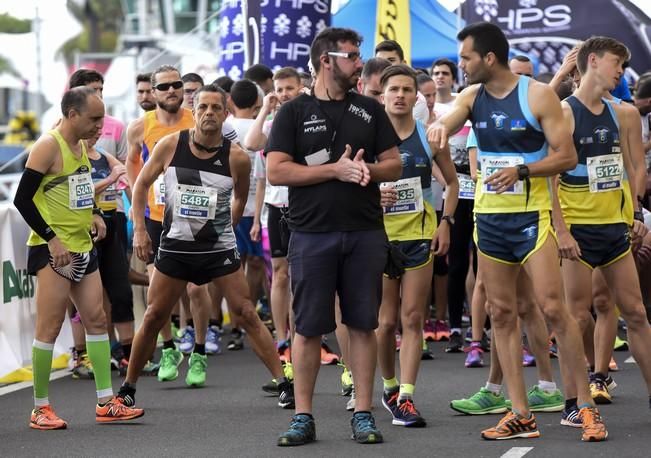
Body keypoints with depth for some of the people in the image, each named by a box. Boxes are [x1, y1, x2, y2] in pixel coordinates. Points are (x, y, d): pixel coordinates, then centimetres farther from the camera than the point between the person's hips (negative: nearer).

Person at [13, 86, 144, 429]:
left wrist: (93, 216, 9)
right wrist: (51, 237, -21)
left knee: (96, 320, 8)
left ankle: (106, 403, 12)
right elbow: (22, 199, -17)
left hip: (82, 247, 9)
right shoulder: (48, 146, -14)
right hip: (52, 250, -9)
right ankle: (41, 409, 2)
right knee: (50, 327, -6)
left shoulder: (82, 146, 12)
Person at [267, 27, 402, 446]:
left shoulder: (370, 110, 11)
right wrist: (336, 169, -12)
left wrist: (367, 169, -11)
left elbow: (394, 164, 11)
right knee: (308, 327, 1)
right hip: (312, 234, -2)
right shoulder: (294, 113, 2)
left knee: (363, 325, 2)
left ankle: (363, 413, 9)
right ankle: (303, 417, 9)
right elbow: (276, 171, -7)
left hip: (365, 233, 2)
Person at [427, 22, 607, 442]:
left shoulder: (538, 96, -10)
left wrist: (521, 171, -23)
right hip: (488, 216, 6)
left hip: (531, 216, -6)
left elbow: (568, 157, -10)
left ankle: (587, 406, -3)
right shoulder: (472, 97, 6)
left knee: (553, 307, -12)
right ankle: (521, 414, 10)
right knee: (502, 313, 5)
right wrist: (438, 128, -31)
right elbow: (441, 129, -7)